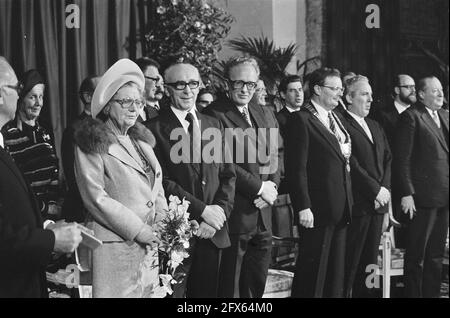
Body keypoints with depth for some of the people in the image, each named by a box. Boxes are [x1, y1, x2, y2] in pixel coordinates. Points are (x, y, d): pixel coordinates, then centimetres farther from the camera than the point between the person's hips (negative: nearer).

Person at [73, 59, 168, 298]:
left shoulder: (141, 139, 15)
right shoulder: (91, 144, -7)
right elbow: (96, 199, -13)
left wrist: (163, 223, 1)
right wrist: (139, 230, -14)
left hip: (149, 243, 6)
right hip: (114, 245, -6)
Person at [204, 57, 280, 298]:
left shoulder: (263, 115, 16)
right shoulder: (215, 114, -10)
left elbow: (273, 157, 15)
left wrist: (271, 187, -4)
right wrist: (259, 187, -14)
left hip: (262, 215, 7)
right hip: (235, 214, -7)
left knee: (257, 285, 14)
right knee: (231, 287, 4)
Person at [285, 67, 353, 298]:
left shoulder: (336, 119, 15)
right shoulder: (301, 120, -10)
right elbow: (296, 168, -14)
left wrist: (348, 200, 9)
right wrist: (303, 207, -19)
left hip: (341, 209, 8)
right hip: (317, 209, -8)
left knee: (336, 272, 14)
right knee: (313, 270, 1)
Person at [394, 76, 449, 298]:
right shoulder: (411, 116, -7)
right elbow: (402, 159, -11)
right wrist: (406, 194, -17)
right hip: (423, 196, -7)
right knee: (416, 255, 2)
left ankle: (432, 293, 24)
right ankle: (413, 293, 12)